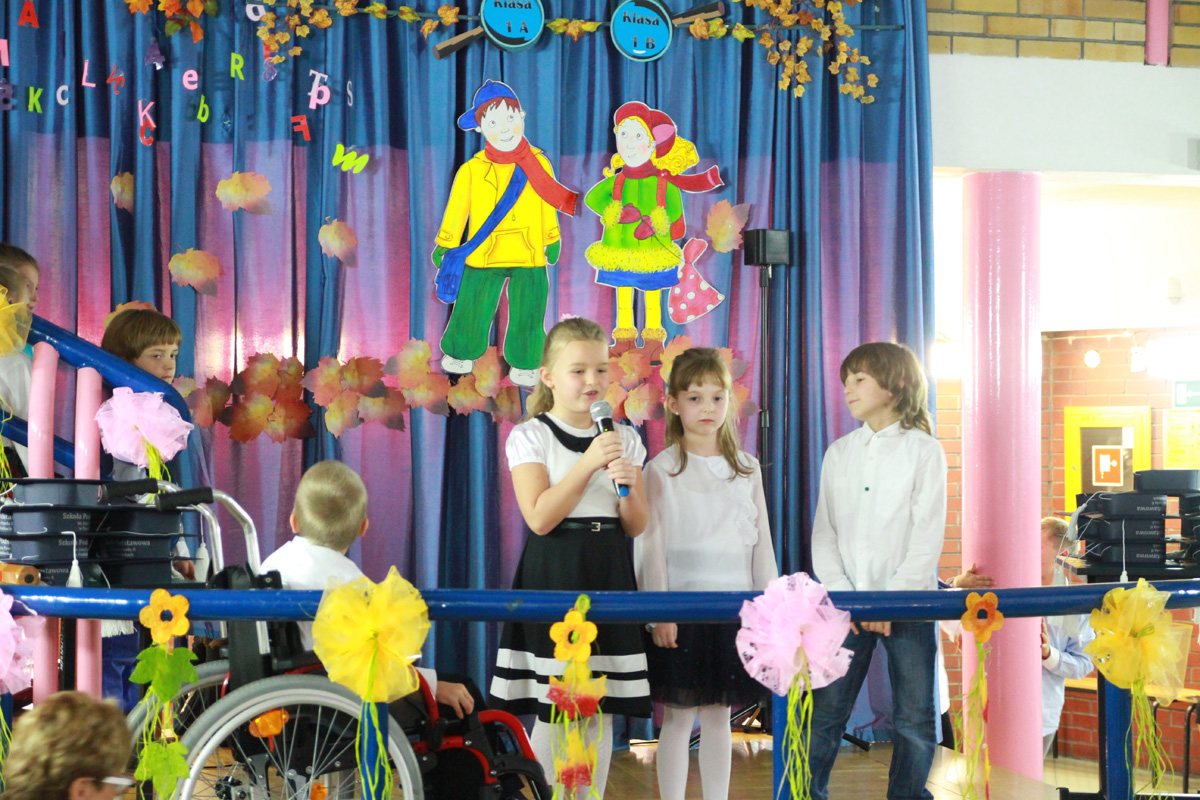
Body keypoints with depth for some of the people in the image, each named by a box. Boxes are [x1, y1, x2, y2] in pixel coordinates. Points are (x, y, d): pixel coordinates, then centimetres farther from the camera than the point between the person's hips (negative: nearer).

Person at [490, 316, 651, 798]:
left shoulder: (624, 438, 10)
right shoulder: (531, 436, -2)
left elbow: (636, 527, 10)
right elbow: (540, 518, -12)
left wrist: (628, 488, -11)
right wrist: (588, 464, -17)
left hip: (609, 577, 4)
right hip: (554, 577, -4)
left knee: (602, 710, 5)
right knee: (553, 708, -6)